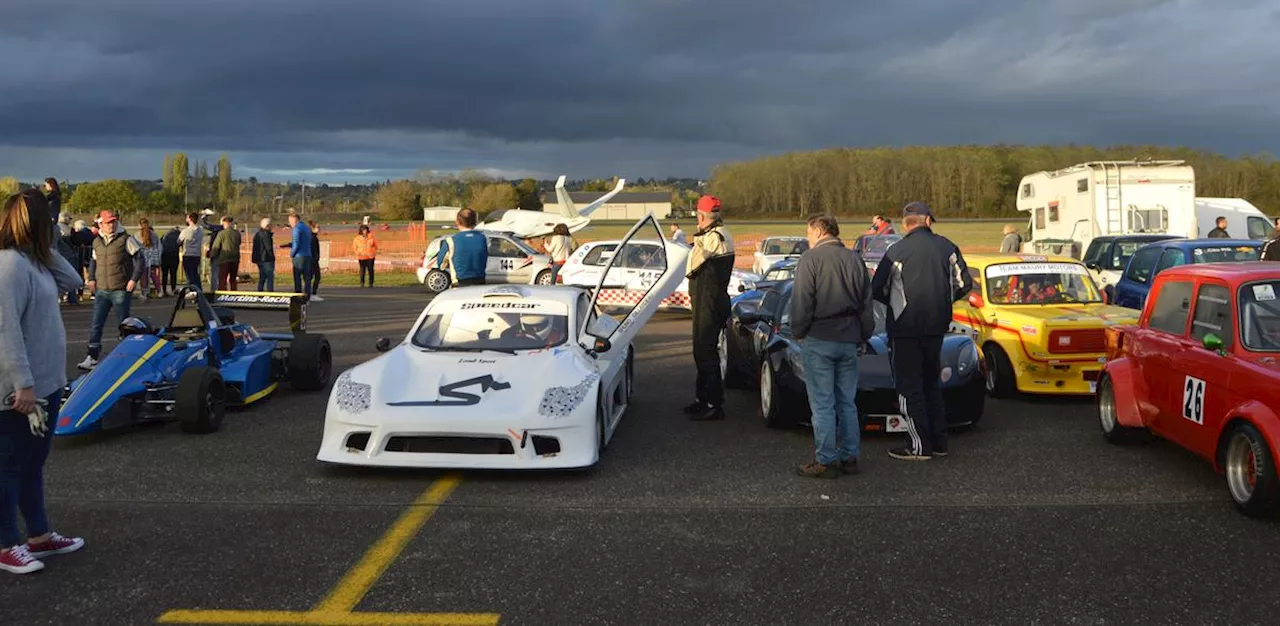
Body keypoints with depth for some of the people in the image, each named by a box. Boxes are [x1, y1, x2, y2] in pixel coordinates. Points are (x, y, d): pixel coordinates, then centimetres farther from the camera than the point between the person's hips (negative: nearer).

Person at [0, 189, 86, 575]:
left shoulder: (34, 261, 7)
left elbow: (72, 282, 18)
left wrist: (48, 250, 5)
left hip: (45, 383, 10)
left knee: (33, 464, 18)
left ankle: (39, 536, 29)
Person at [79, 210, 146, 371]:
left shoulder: (126, 239, -5)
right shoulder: (97, 242, 10)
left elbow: (140, 259, -5)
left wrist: (134, 279, -11)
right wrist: (91, 279, 12)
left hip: (121, 290, -4)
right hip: (101, 291, 4)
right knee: (95, 325, 0)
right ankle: (92, 357, 2)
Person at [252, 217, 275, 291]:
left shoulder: (257, 234, 14)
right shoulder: (265, 234, -15)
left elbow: (255, 247, 17)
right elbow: (268, 247, -18)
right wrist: (272, 257, -8)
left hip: (259, 259, 9)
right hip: (267, 259, -9)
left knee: (262, 278, 15)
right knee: (270, 278, -6)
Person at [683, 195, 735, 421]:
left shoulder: (714, 237, -20)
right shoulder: (720, 235, 14)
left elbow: (691, 267, -15)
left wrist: (698, 240, 1)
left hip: (709, 303, -11)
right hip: (707, 302, 11)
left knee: (706, 352, -6)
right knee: (703, 350, 18)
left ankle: (714, 405, -1)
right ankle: (703, 398, 29)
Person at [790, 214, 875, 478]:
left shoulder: (810, 259, -8)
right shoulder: (856, 259, 10)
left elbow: (802, 301, -12)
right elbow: (867, 303, 14)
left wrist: (798, 332, 1)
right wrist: (864, 337, 21)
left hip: (819, 340, -6)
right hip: (849, 341, 6)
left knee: (822, 405, -1)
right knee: (847, 403, 12)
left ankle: (825, 461, 1)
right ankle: (849, 457, 16)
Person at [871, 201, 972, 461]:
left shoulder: (897, 251, -12)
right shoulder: (947, 247, 2)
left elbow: (878, 290, -7)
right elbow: (964, 283, 6)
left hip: (905, 329, -5)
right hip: (937, 327, 5)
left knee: (909, 387, 3)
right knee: (931, 383, 18)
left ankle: (919, 446, 3)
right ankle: (939, 441, 22)